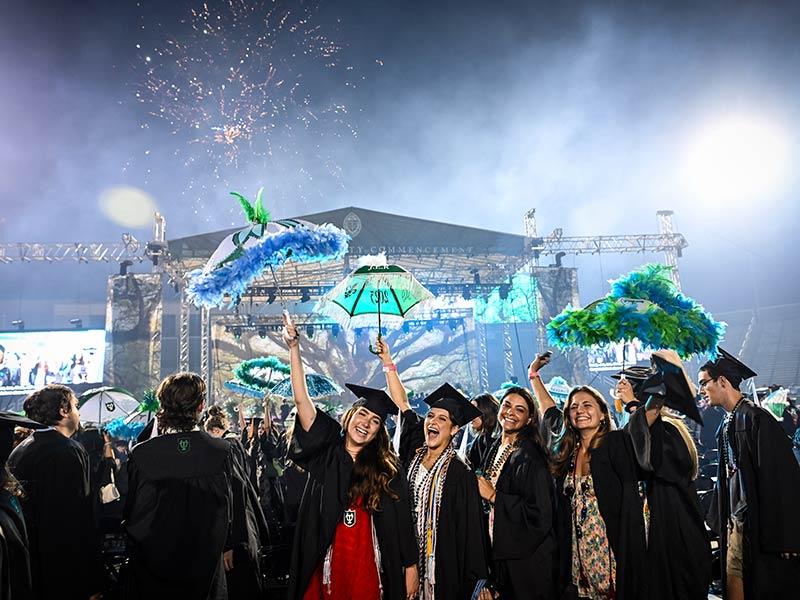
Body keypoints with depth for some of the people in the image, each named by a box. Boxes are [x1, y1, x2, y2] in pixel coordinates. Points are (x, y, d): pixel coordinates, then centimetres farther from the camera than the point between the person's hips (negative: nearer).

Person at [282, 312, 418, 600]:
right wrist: (294, 347, -12)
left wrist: (410, 566, 0)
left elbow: (403, 520, 3)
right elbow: (302, 400, -6)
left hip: (367, 568, 0)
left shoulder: (388, 469, 3)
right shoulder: (326, 451, 3)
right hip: (326, 563, 1)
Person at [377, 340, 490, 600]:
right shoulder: (413, 454, 3)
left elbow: (471, 531, -9)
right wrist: (387, 361, 8)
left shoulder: (460, 474, -9)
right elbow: (402, 403, 7)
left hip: (444, 568, -4)